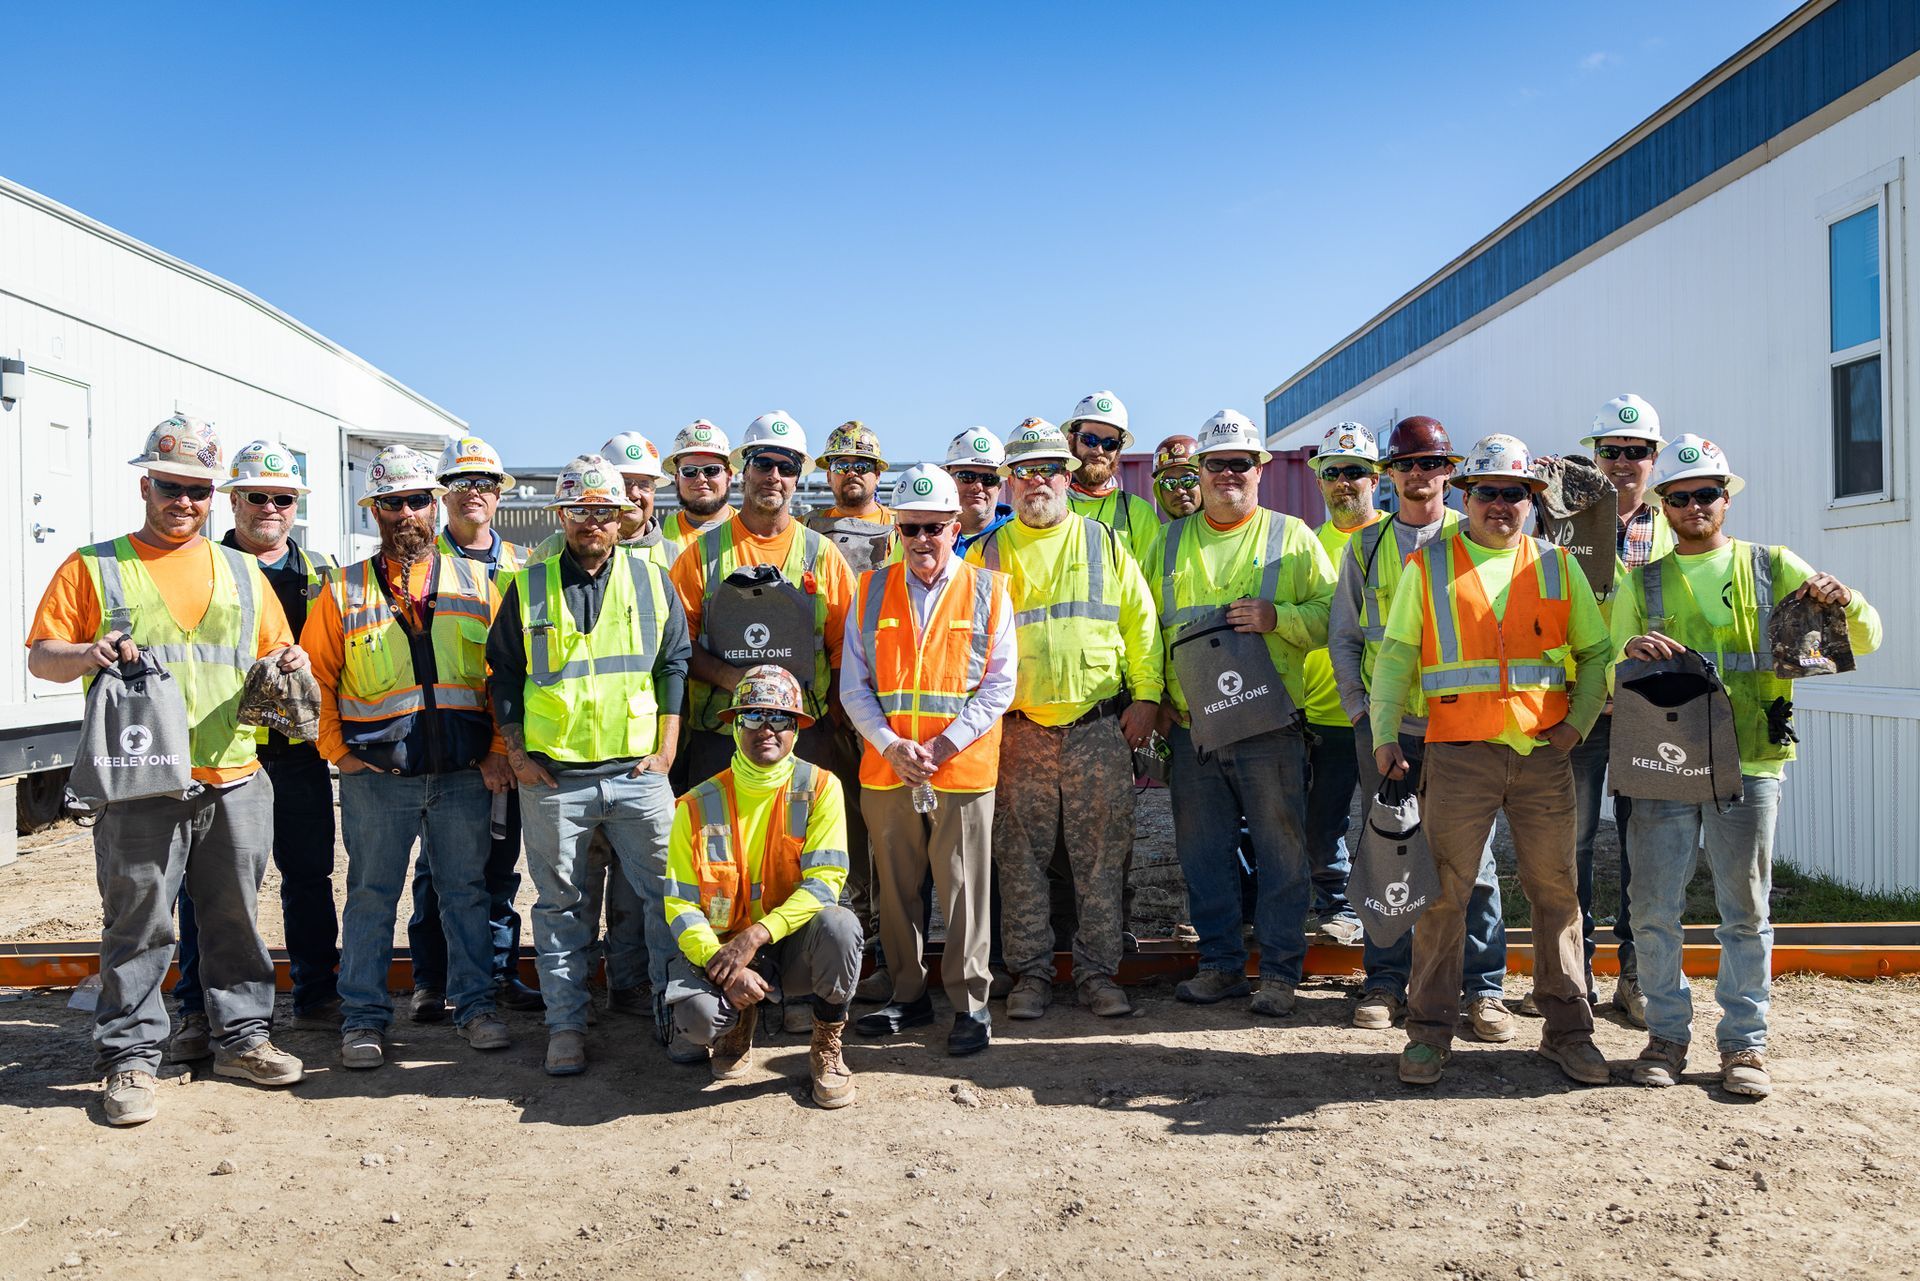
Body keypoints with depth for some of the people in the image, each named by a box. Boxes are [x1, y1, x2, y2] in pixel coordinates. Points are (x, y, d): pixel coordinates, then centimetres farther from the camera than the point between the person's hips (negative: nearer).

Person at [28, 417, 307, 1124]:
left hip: (235, 781, 3)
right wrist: (86, 653, -18)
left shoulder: (241, 571, 15)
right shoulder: (93, 567, 5)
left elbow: (272, 655, 21)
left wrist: (287, 663, -2)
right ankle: (131, 1057, 12)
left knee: (237, 918, 11)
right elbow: (40, 656, 3)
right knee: (138, 925, 1)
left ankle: (242, 1034, 23)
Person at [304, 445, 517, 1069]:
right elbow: (315, 679, 7)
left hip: (464, 776, 1)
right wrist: (338, 751, -1)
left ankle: (477, 1004, 21)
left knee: (466, 891, 9)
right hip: (376, 778, 0)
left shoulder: (476, 584, 6)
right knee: (371, 895, 7)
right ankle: (363, 1017, 19)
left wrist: (500, 751, 0)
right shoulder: (343, 592, 4)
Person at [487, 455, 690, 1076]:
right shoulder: (529, 586, 5)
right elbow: (502, 671, 9)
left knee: (668, 895, 4)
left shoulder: (653, 578, 6)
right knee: (561, 905, 7)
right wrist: (516, 751, 2)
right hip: (552, 776, 0)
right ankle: (566, 1024, 18)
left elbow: (676, 663, 8)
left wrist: (667, 745, 1)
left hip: (638, 772, 0)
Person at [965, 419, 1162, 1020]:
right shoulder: (987, 552, 9)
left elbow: (1140, 621, 8)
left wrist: (1145, 696, 0)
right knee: (1021, 861, 5)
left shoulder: (1105, 542, 9)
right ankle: (1031, 974, 16)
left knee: (1102, 859, 3)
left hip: (1100, 728, 0)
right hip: (1017, 732, 0)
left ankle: (1097, 972, 14)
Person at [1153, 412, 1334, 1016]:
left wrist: (1277, 616, -17)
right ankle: (1220, 963, 22)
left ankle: (1279, 971, 14)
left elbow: (1332, 614, 0)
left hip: (1269, 726, -3)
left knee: (1281, 851, 2)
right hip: (1191, 726, 3)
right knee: (1203, 853, 9)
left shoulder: (1292, 536, 5)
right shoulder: (1171, 541, 13)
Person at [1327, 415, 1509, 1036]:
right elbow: (1343, 636, 13)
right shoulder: (1365, 546, 10)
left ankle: (1484, 988, 11)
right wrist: (1359, 709, 3)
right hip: (1385, 724, 2)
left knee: (1472, 857, 1)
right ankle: (1386, 983, 16)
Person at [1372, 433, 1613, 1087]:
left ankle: (1568, 1028, 20)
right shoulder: (1427, 567, 6)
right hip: (1459, 754, -2)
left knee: (1556, 892, 8)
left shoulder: (1557, 567, 12)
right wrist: (1385, 733, -7)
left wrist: (1579, 721, 2)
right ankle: (1429, 1031, 11)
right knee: (1443, 893, 0)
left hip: (1544, 755, 2)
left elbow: (1595, 651, 16)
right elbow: (1396, 655, 3)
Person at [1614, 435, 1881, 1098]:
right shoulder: (1641, 584, 11)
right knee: (1654, 908, 1)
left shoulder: (1773, 568, 9)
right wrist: (1630, 651, -18)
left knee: (1745, 911, 5)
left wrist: (1845, 601, -15)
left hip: (1748, 765, -1)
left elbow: (1865, 640, 7)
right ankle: (1668, 1032, 16)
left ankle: (1744, 1040, 17)